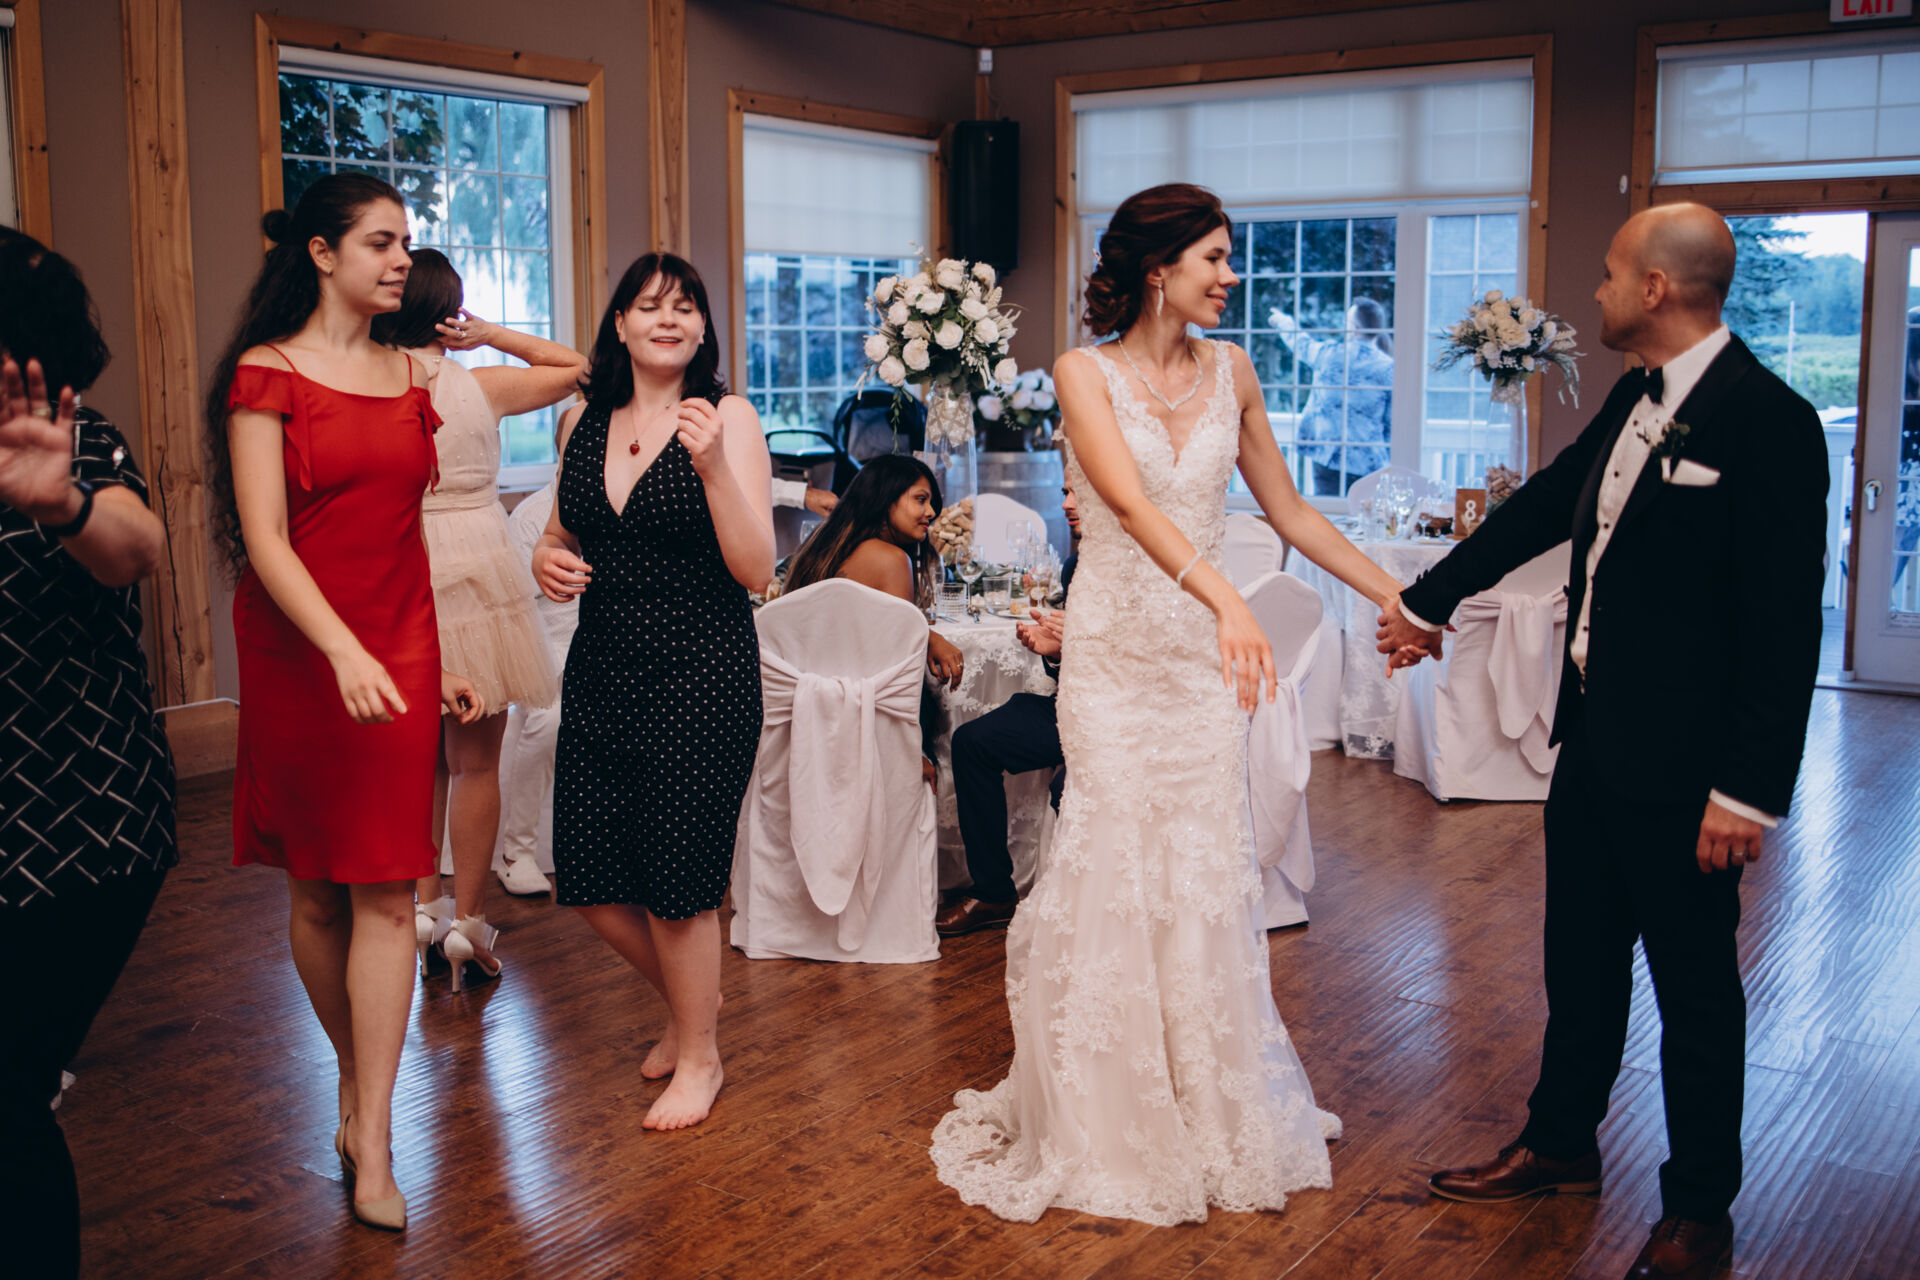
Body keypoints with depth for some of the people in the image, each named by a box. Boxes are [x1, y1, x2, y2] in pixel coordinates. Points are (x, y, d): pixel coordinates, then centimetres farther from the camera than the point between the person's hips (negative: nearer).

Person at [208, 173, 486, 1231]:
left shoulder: (407, 375, 11)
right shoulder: (267, 372, -4)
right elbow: (265, 538, -13)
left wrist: (440, 661, 13)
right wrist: (345, 650, -25)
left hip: (398, 652, 4)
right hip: (299, 656, -3)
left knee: (386, 894, -2)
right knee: (318, 894, 7)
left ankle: (370, 1142, 1)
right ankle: (359, 1085, 27)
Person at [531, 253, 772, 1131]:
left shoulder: (727, 418, -7)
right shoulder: (583, 423, 8)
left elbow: (756, 570, -14)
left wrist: (715, 467, -26)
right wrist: (549, 559, -1)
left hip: (701, 673, -5)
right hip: (600, 671, 5)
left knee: (677, 878, 2)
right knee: (589, 880, 7)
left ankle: (700, 1055, 27)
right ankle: (688, 999, 37)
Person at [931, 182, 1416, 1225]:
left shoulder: (1229, 372, 6)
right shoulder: (1084, 374, -8)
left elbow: (1288, 511, 13)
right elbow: (1131, 504, -24)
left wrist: (1396, 595, 11)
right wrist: (1225, 597, -39)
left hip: (1208, 658, 3)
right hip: (1115, 656, -3)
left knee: (1207, 872, 6)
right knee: (1116, 874, 1)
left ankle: (1212, 1111, 23)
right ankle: (1108, 1124, 19)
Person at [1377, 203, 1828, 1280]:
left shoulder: (1767, 419, -18)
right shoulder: (1634, 402, 8)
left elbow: (1785, 621, -20)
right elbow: (1543, 508, 20)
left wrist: (1750, 789, -21)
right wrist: (1430, 604, 27)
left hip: (1681, 764, -8)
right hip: (1595, 736, 8)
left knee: (1696, 988, 8)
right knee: (1582, 958, 20)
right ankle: (1562, 1144, 38)